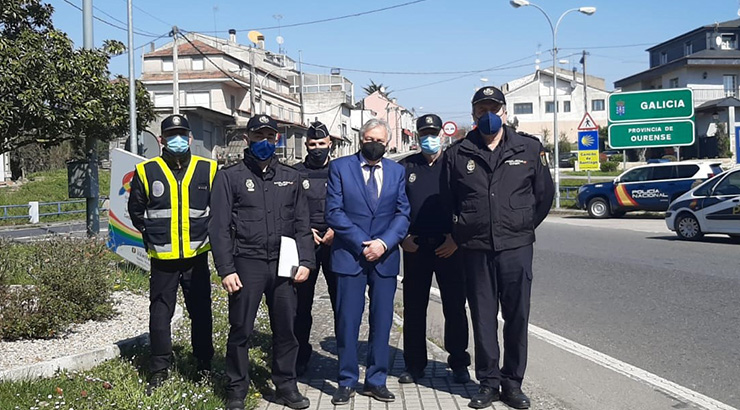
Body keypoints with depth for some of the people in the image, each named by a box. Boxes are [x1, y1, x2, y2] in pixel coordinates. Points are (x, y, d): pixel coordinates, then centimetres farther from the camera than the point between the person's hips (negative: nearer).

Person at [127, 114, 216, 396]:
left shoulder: (208, 170, 1)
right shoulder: (146, 171, -1)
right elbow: (136, 211, 10)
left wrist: (205, 233, 5)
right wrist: (152, 236, 5)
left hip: (197, 256, 1)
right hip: (162, 258, 0)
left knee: (201, 312, 10)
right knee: (160, 314, 5)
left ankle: (205, 365, 25)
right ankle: (159, 370, 18)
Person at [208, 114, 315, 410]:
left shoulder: (290, 177, 13)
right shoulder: (230, 177, 3)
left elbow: (301, 223, 13)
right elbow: (219, 227, -2)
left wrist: (305, 261, 2)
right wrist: (226, 270, -9)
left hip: (283, 265, 3)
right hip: (246, 264, -3)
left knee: (286, 328, 8)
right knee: (241, 330, 4)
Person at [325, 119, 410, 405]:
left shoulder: (397, 171, 10)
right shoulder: (340, 167, 1)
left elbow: (402, 213, 4)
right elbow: (334, 211, -6)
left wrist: (383, 243, -11)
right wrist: (363, 243, -12)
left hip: (385, 258, 3)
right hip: (350, 256, -2)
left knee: (382, 322, 7)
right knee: (348, 322, 1)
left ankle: (376, 381, 19)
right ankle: (347, 382, 14)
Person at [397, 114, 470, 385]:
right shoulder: (404, 167, 10)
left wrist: (456, 238, -7)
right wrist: (402, 237, -1)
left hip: (449, 247, -1)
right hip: (414, 248, 2)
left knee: (455, 307, 3)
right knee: (413, 308, 6)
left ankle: (458, 365, 15)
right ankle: (414, 365, 17)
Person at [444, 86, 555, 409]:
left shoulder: (530, 149, 4)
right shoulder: (458, 153, 5)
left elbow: (544, 194, 13)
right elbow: (448, 200, 13)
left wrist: (524, 227, 12)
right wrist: (460, 234, 9)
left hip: (516, 247, 0)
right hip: (475, 249, 0)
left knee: (517, 317, 4)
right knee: (483, 318, 6)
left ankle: (513, 382, 17)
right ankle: (488, 382, 17)